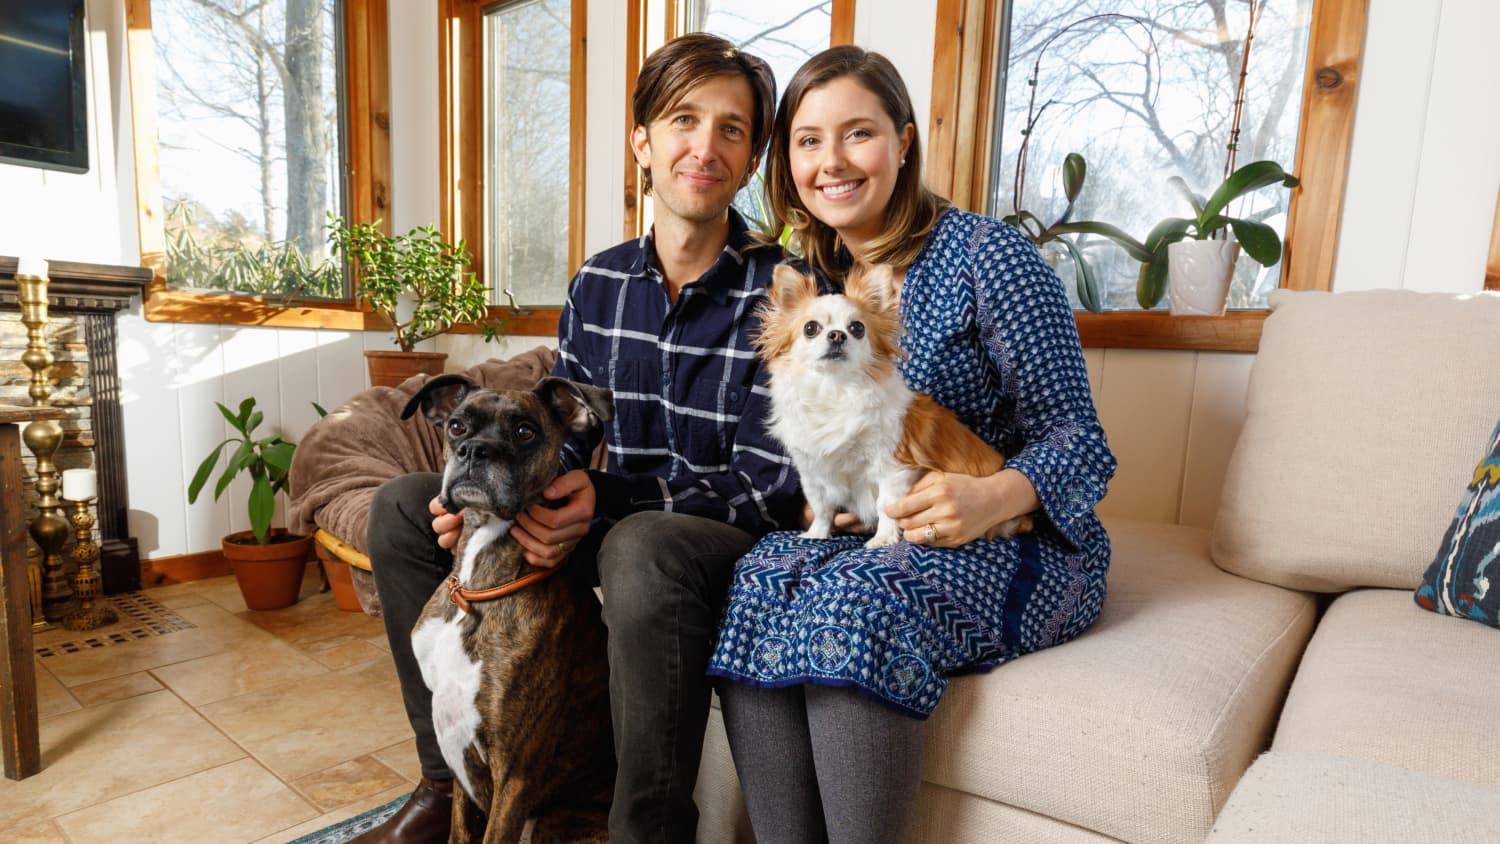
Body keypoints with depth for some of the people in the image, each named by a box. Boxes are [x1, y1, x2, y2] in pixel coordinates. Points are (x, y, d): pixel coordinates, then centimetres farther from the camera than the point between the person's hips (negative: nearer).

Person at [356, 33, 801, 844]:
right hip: (611, 526, 6)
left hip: (730, 540, -6)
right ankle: (450, 779, 11)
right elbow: (561, 441, 8)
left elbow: (767, 486, -16)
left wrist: (608, 500, -28)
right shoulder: (597, 283, 4)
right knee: (402, 506, 3)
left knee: (644, 548, -40)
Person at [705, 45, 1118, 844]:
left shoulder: (987, 255, -9)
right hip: (875, 536, 5)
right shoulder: (811, 277, 8)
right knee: (762, 578, -25)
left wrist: (992, 496, -30)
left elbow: (1079, 439, -9)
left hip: (1021, 541, -4)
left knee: (859, 599, -33)